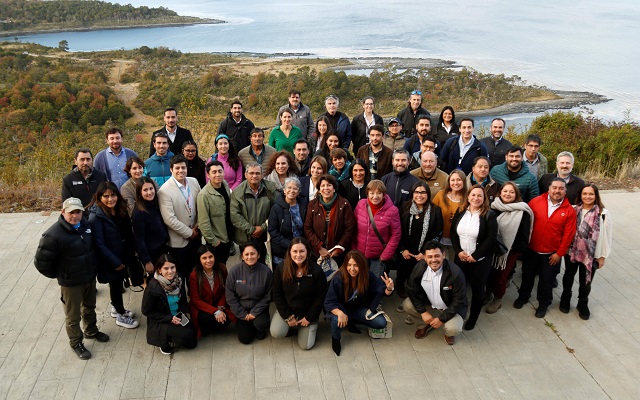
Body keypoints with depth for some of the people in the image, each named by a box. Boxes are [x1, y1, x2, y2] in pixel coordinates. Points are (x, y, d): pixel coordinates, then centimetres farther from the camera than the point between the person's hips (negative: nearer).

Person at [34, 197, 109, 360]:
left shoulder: (85, 224, -4)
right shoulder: (54, 234, -26)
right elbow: (41, 261, -20)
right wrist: (57, 274, -7)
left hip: (90, 277, 7)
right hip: (71, 283, -6)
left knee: (90, 308, 27)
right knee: (73, 316, 11)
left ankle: (91, 331, 50)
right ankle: (76, 343, 31)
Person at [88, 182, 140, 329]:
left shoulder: (121, 210, -1)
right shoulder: (96, 216, -22)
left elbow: (129, 234, 5)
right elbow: (99, 244, -21)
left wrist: (131, 253, 2)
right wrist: (116, 262, -18)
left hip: (123, 256, 6)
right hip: (110, 260, -6)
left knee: (118, 283, 21)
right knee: (116, 285, 10)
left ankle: (116, 308, 44)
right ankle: (121, 316, 29)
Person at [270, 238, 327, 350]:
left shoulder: (316, 271, -19)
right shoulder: (281, 268, -15)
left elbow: (320, 297, -11)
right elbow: (277, 294, -7)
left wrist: (309, 318, -10)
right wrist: (288, 316, -11)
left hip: (308, 312, -1)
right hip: (286, 309, 1)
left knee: (306, 345, -3)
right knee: (276, 333, -21)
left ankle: (312, 326, 28)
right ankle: (289, 326, 14)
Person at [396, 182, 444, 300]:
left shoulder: (435, 211, -4)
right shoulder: (405, 208, 1)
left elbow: (438, 235, -5)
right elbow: (398, 231, 3)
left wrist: (426, 253, -10)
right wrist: (402, 250, -5)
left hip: (424, 255, -2)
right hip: (405, 254, 2)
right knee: (402, 275, 16)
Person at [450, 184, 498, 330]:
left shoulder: (489, 215, -10)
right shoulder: (460, 212, 3)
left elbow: (491, 239, -15)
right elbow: (453, 233, 5)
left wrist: (475, 256, -16)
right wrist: (459, 251, -9)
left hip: (481, 259, -3)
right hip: (460, 257, 3)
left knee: (477, 289, 9)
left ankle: (473, 318, 27)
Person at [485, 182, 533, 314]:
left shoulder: (522, 212, -12)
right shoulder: (494, 207, -2)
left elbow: (524, 234, -11)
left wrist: (520, 250, -12)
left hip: (510, 250, -3)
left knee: (501, 276, 8)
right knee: (489, 272, 15)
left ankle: (498, 299, 30)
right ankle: (488, 293, 39)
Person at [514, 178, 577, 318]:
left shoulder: (569, 211, -10)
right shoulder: (536, 201, -10)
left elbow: (568, 235, -7)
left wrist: (559, 253, -7)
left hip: (551, 254, -1)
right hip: (531, 249, 1)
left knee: (547, 280, 14)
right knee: (527, 275, 20)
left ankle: (543, 304, 36)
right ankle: (523, 296, 43)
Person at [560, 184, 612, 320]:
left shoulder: (603, 214, -14)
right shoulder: (573, 210, -7)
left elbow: (607, 236, -8)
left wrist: (602, 256, -5)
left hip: (591, 255, -2)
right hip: (571, 251, 2)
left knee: (585, 282, 13)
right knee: (568, 277, 20)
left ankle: (583, 304, 39)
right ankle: (565, 300, 44)